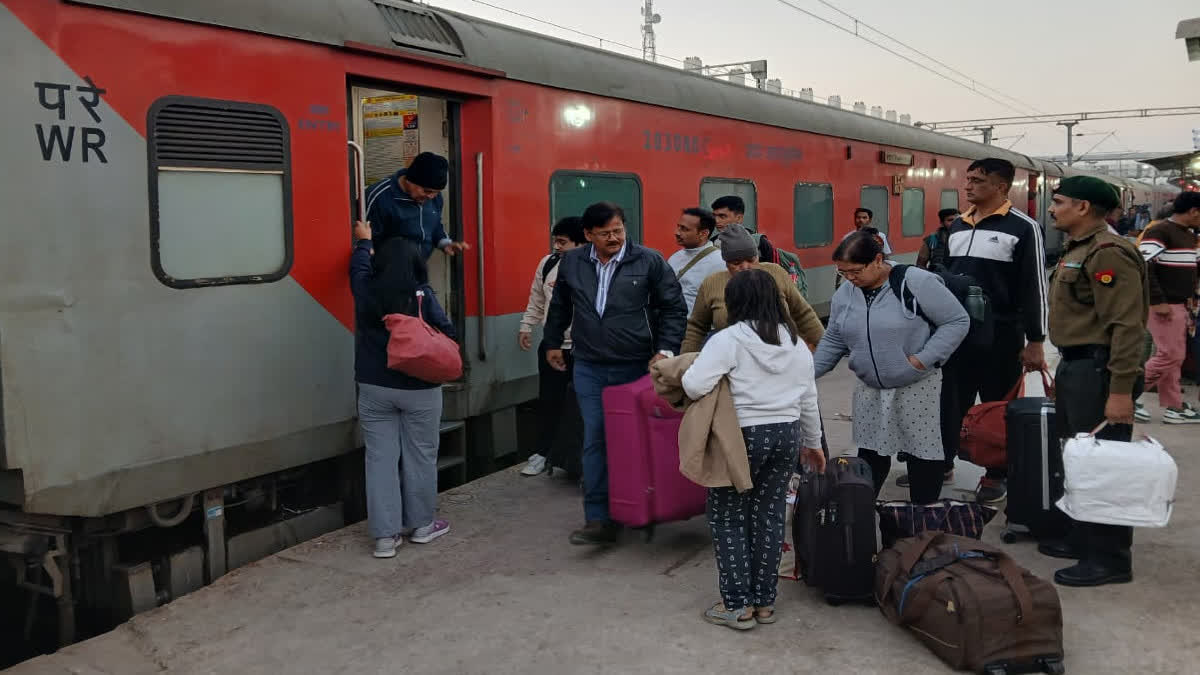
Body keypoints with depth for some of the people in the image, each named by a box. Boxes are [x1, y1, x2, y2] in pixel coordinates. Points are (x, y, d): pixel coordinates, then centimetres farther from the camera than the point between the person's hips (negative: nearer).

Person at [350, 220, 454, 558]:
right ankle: (421, 525, 22)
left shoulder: (365, 291, -2)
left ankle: (385, 535, 6)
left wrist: (363, 241, 38)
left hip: (374, 387, 3)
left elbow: (359, 267, 20)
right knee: (419, 457, 10)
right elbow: (446, 334, -6)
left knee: (380, 459, 5)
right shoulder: (422, 294, -10)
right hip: (419, 389, -2)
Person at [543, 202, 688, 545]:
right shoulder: (571, 263, 5)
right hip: (589, 369, 2)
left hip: (637, 368, -2)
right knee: (595, 441, -2)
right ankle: (598, 519, 2)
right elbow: (559, 306, 22)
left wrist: (666, 349, -8)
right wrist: (553, 342, 26)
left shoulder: (649, 261, -6)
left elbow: (674, 308, 0)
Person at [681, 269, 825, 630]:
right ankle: (764, 601, 19)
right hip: (787, 435, 6)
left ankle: (738, 605, 7)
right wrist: (812, 443, 26)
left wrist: (683, 372, 2)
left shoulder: (729, 339, -12)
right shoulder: (797, 343, 9)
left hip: (742, 436, -6)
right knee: (770, 516, 12)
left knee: (728, 518, 5)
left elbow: (694, 386, -21)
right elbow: (809, 401, 15)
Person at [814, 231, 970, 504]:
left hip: (918, 388, -4)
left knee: (924, 449, 5)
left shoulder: (917, 283, -17)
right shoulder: (844, 295, 0)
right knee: (870, 452, 12)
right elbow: (833, 341, 9)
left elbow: (958, 321, -13)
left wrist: (923, 359, -20)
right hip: (870, 388, 5)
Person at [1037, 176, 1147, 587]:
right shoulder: (1077, 250, 16)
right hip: (1075, 366, 11)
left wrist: (1121, 389, -26)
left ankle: (1110, 558, 5)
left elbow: (1127, 326, -23)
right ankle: (1084, 538, 30)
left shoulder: (1107, 252, -17)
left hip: (1098, 369, -11)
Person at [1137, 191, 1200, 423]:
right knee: (1170, 356, -10)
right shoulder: (1159, 232, -15)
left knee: (1173, 357, 11)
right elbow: (1143, 267, -22)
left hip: (1180, 305, 9)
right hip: (1163, 306, -9)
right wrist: (1157, 301, -23)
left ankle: (1174, 407, 16)